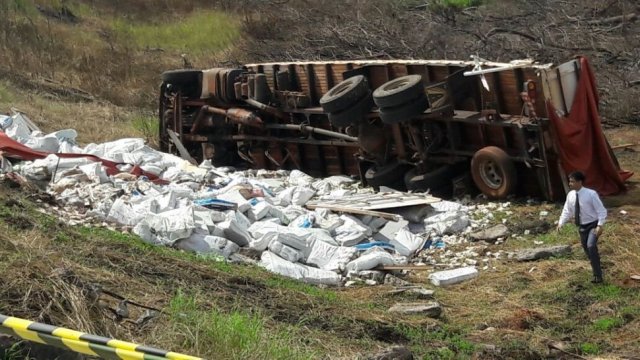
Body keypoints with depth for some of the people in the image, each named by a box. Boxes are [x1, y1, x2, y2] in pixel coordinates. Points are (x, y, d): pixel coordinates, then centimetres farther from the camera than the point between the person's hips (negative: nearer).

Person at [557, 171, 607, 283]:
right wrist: (561, 222, -7)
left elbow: (601, 211, -15)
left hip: (593, 225, -6)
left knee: (591, 246, -27)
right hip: (582, 227, 6)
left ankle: (598, 275, -18)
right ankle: (597, 272, 31)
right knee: (587, 250, 12)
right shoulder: (570, 195, -3)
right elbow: (567, 211, 7)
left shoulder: (591, 194, -19)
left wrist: (600, 225, -26)